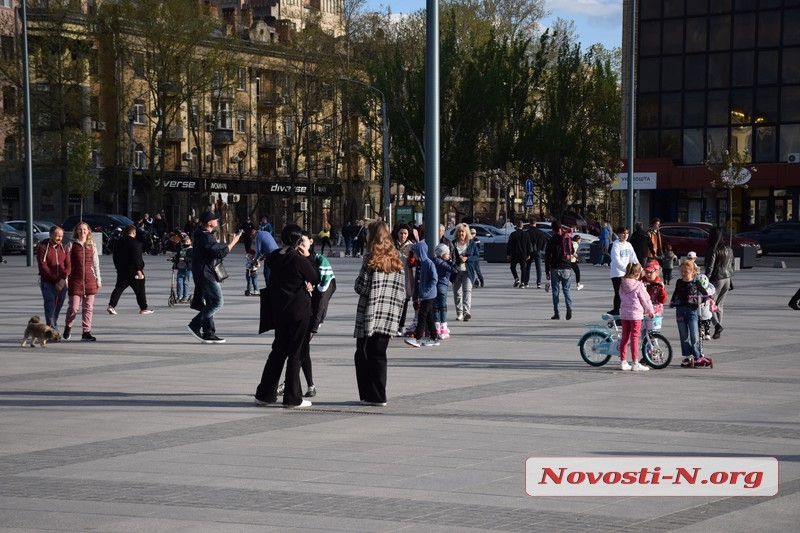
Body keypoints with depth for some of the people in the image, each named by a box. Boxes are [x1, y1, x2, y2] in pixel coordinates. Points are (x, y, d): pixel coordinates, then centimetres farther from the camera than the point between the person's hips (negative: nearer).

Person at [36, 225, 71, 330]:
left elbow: (68, 265, 4)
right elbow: (43, 266, -10)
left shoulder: (64, 248, 11)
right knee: (50, 306, -11)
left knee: (58, 307, 7)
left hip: (62, 283, 4)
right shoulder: (42, 247, -3)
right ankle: (53, 330, -14)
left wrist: (63, 279, -13)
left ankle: (53, 328, 18)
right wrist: (56, 279, -14)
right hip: (47, 282, -4)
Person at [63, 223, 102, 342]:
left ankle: (86, 332, 9)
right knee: (74, 307, -6)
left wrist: (98, 279, 10)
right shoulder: (72, 245, 1)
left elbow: (96, 264, 13)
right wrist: (65, 280, -4)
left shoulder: (92, 246, 9)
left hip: (89, 280, 3)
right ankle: (67, 327, 18)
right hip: (75, 280, -3)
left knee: (88, 307, 2)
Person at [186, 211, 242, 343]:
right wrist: (233, 242, -11)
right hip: (207, 274, -11)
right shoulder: (206, 237, -19)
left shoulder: (201, 235, 14)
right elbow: (221, 253, -21)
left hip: (202, 274, 11)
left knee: (211, 303, 12)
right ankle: (195, 325, -11)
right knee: (218, 302, -10)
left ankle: (208, 334, 12)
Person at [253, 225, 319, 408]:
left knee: (278, 351, 16)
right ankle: (292, 398, 5)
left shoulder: (274, 258, 2)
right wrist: (306, 256, 2)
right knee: (295, 353, 2)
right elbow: (316, 278, -4)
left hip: (279, 310, 6)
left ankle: (264, 394, 18)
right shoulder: (300, 260, -16)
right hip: (299, 310, -6)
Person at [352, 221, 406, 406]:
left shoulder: (371, 258, -9)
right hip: (389, 318, 5)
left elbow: (361, 287, -12)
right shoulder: (396, 260, 8)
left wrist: (358, 281, 10)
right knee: (379, 355, 10)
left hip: (369, 316, -5)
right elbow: (401, 290, 7)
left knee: (363, 355, 5)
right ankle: (378, 395, 8)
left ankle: (369, 396, 3)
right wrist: (395, 313, 12)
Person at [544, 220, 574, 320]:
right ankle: (569, 307, -15)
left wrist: (547, 272, 3)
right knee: (566, 289, 10)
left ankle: (556, 313, 2)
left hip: (555, 269, -2)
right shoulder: (568, 238, 3)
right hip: (567, 268, 2)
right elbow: (572, 252, 15)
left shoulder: (551, 241, -4)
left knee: (555, 291, 4)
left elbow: (547, 257, -2)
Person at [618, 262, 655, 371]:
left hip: (624, 314, 6)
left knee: (624, 337, 11)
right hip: (635, 314, -6)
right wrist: (650, 312, 10)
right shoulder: (639, 286, -12)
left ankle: (623, 362, 15)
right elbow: (646, 300, -6)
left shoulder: (622, 285, 5)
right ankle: (635, 363, -3)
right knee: (634, 338, -4)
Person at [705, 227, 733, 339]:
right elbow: (731, 265, 15)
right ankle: (718, 331, 14)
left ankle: (717, 325, -20)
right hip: (727, 278, 7)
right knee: (719, 304, 14)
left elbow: (710, 267, -16)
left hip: (716, 279, -7)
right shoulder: (728, 249, 8)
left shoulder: (713, 250, -14)